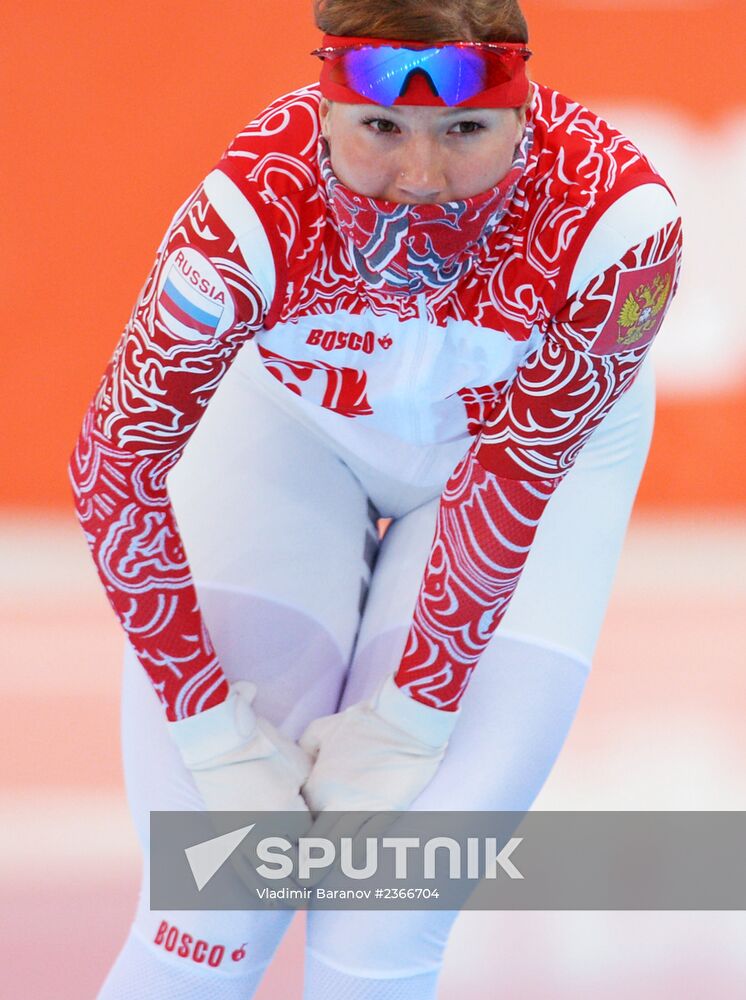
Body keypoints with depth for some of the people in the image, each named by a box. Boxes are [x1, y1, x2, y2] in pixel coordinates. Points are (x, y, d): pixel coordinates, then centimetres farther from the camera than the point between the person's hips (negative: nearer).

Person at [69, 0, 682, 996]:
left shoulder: (615, 219, -36)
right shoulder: (258, 205, -35)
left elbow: (513, 476, -24)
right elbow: (117, 462, -25)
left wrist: (411, 719, -21)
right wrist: (216, 732, -24)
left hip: (545, 449, 0)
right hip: (296, 432, 0)